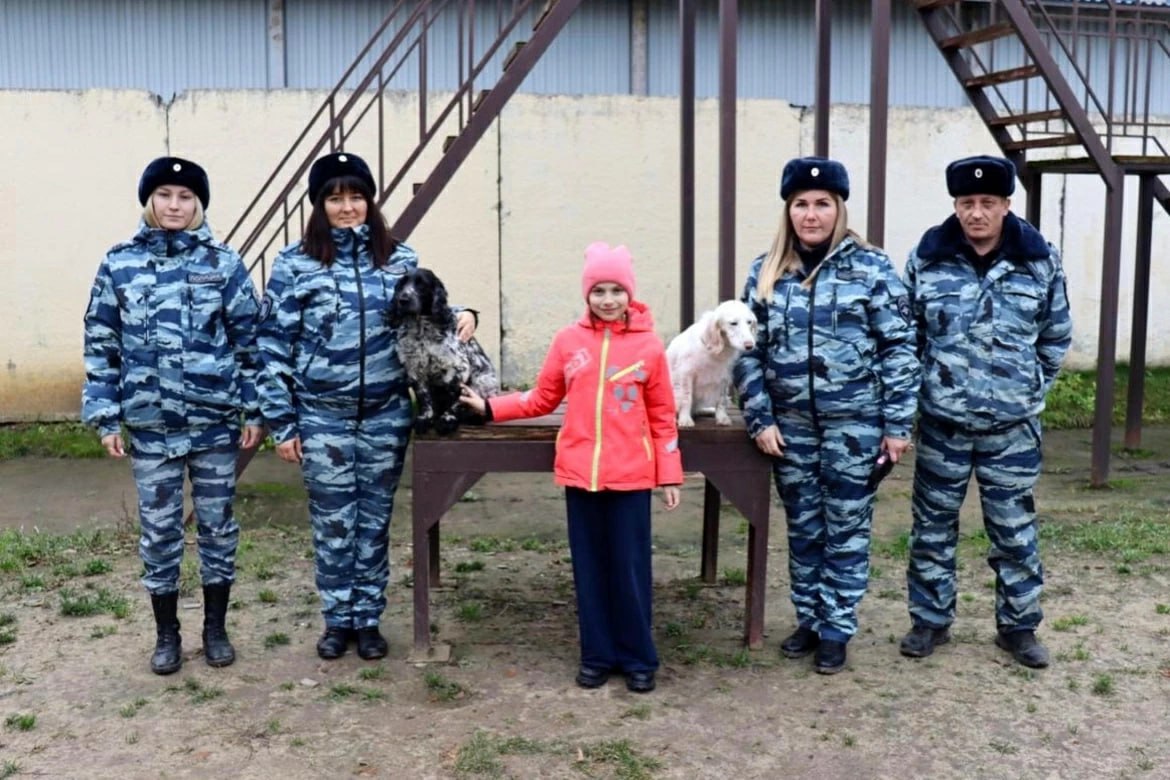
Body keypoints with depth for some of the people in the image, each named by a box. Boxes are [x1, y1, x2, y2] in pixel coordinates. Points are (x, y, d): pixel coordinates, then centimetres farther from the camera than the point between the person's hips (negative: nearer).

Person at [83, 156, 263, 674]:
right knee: (159, 530, 9)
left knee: (218, 525, 9)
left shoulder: (224, 264, -1)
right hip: (150, 424, 1)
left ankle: (215, 627, 25)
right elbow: (102, 345, 3)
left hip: (216, 421, 0)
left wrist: (254, 410, -2)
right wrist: (106, 417, 0)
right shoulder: (119, 265, 1)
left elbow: (250, 341, 1)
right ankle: (166, 633, 24)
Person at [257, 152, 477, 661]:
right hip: (322, 418, -2)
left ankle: (369, 619, 25)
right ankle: (337, 620, 24)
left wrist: (460, 315, -9)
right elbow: (273, 348, -3)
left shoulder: (400, 259, 4)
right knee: (333, 523, 7)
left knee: (374, 521, 11)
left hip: (386, 415, 2)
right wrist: (282, 424, -5)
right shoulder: (293, 265, -3)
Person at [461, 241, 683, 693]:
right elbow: (542, 399, 10)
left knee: (631, 569, 4)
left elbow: (662, 416, 2)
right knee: (589, 568, 10)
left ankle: (639, 659, 18)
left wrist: (670, 475, 1)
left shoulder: (649, 346, -1)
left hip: (631, 476, -2)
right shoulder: (567, 341, 2)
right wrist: (490, 407, 3)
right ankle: (597, 655, 23)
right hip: (579, 473, 2)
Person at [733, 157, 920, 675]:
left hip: (854, 424, -3)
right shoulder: (766, 273, 3)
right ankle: (808, 620, 29)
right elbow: (749, 352, 5)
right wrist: (760, 419, -2)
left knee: (847, 532, 7)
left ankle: (837, 630, 19)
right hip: (791, 426, 3)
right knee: (803, 530, 14)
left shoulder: (870, 268, -6)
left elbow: (899, 349, -5)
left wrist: (897, 425, -7)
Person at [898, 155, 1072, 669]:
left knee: (1015, 531, 9)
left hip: (1013, 427, 0)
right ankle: (930, 620, 25)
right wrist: (927, 386, 5)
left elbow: (1056, 336, 9)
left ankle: (1018, 626, 24)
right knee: (933, 527, 10)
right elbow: (907, 332, 6)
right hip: (942, 423, 0)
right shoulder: (926, 257, -4)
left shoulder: (1040, 259, -2)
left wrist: (1030, 389, 8)